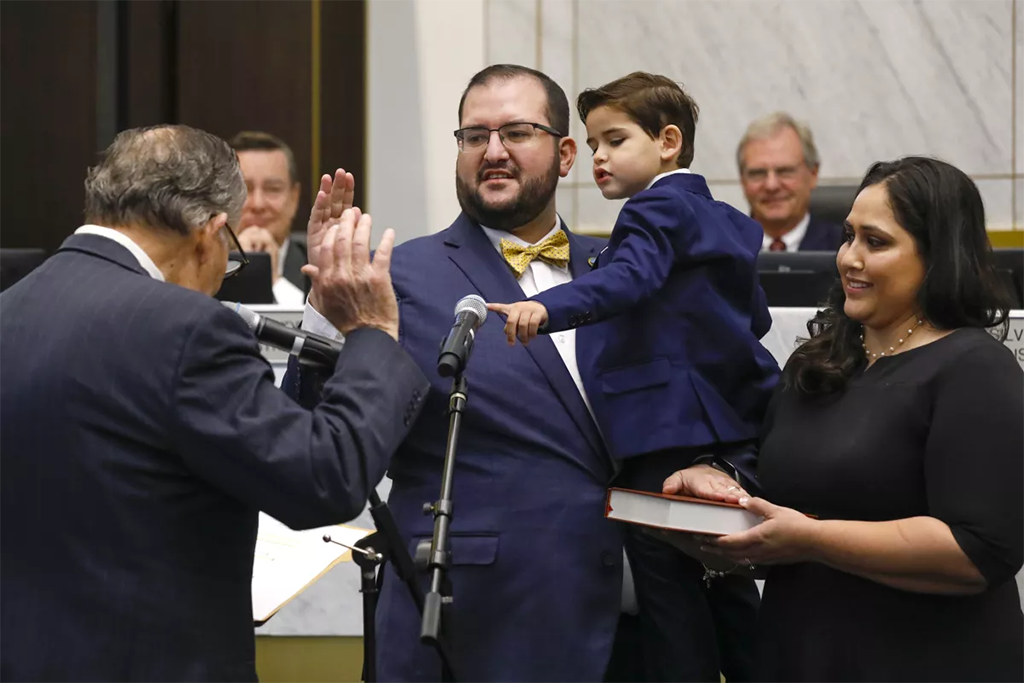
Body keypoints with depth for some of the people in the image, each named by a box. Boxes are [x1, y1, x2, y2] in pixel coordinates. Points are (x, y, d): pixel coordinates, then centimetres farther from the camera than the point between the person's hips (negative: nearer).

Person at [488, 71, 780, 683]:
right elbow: (756, 318, 27)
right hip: (738, 439, 10)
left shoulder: (657, 208, -9)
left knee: (674, 614, -7)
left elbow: (627, 280, -29)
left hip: (668, 445, -10)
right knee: (733, 603, 16)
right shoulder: (729, 223, 19)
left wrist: (547, 308, -44)